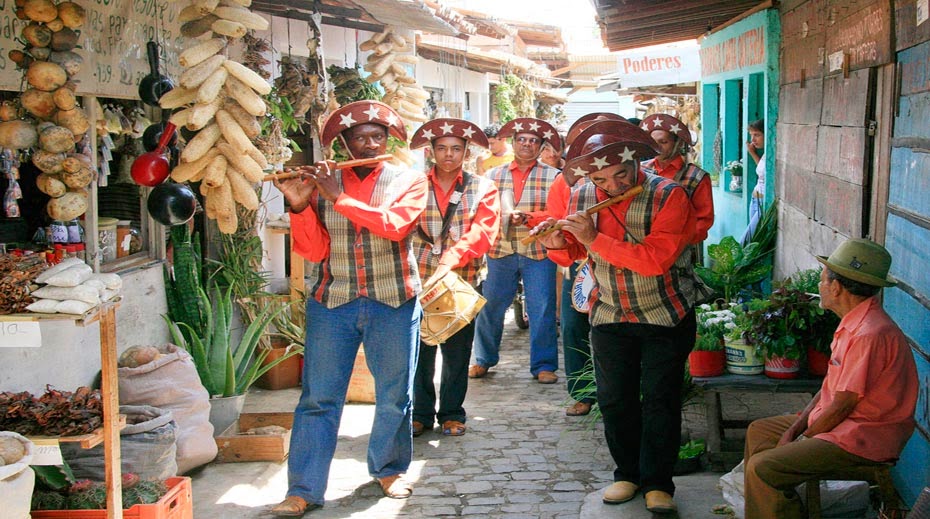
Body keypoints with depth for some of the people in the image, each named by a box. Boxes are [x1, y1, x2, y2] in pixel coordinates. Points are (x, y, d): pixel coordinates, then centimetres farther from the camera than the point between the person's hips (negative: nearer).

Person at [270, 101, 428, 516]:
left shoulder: (408, 181, 2)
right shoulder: (322, 184, 5)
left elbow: (394, 225, -18)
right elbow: (313, 250, -1)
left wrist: (339, 198, -20)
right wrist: (299, 206, -16)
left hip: (393, 302, 0)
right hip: (332, 302, 0)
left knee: (394, 395, 10)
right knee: (318, 398, -2)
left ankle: (388, 469, 30)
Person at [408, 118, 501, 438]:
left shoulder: (483, 189, 6)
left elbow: (483, 231, -10)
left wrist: (453, 256, -26)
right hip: (418, 280, 0)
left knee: (457, 351, 7)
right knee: (419, 350, 4)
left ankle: (452, 413, 22)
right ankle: (421, 412, 19)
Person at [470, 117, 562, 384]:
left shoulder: (552, 176, 5)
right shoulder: (494, 175, 12)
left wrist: (528, 218, -18)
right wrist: (503, 217, -14)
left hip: (538, 253, -2)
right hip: (500, 252, 2)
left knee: (542, 310, -1)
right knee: (490, 308, 5)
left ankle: (543, 365, 10)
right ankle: (484, 360, 22)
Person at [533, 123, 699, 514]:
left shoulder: (667, 195, -20)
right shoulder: (582, 197, -5)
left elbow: (657, 259, -31)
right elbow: (577, 250, 11)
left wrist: (595, 239, -32)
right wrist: (559, 242, -13)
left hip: (666, 317, -4)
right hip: (610, 316, 4)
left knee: (660, 400, 1)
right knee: (614, 400, 8)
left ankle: (658, 482, 15)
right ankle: (628, 472, 25)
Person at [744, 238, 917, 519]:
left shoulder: (870, 334, -25)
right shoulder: (853, 324, 9)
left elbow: (841, 405, -22)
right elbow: (831, 387, 12)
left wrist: (801, 440, -9)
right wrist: (793, 429, 3)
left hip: (861, 439, -11)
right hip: (839, 423, 11)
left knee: (763, 467, -22)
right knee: (759, 431, 19)